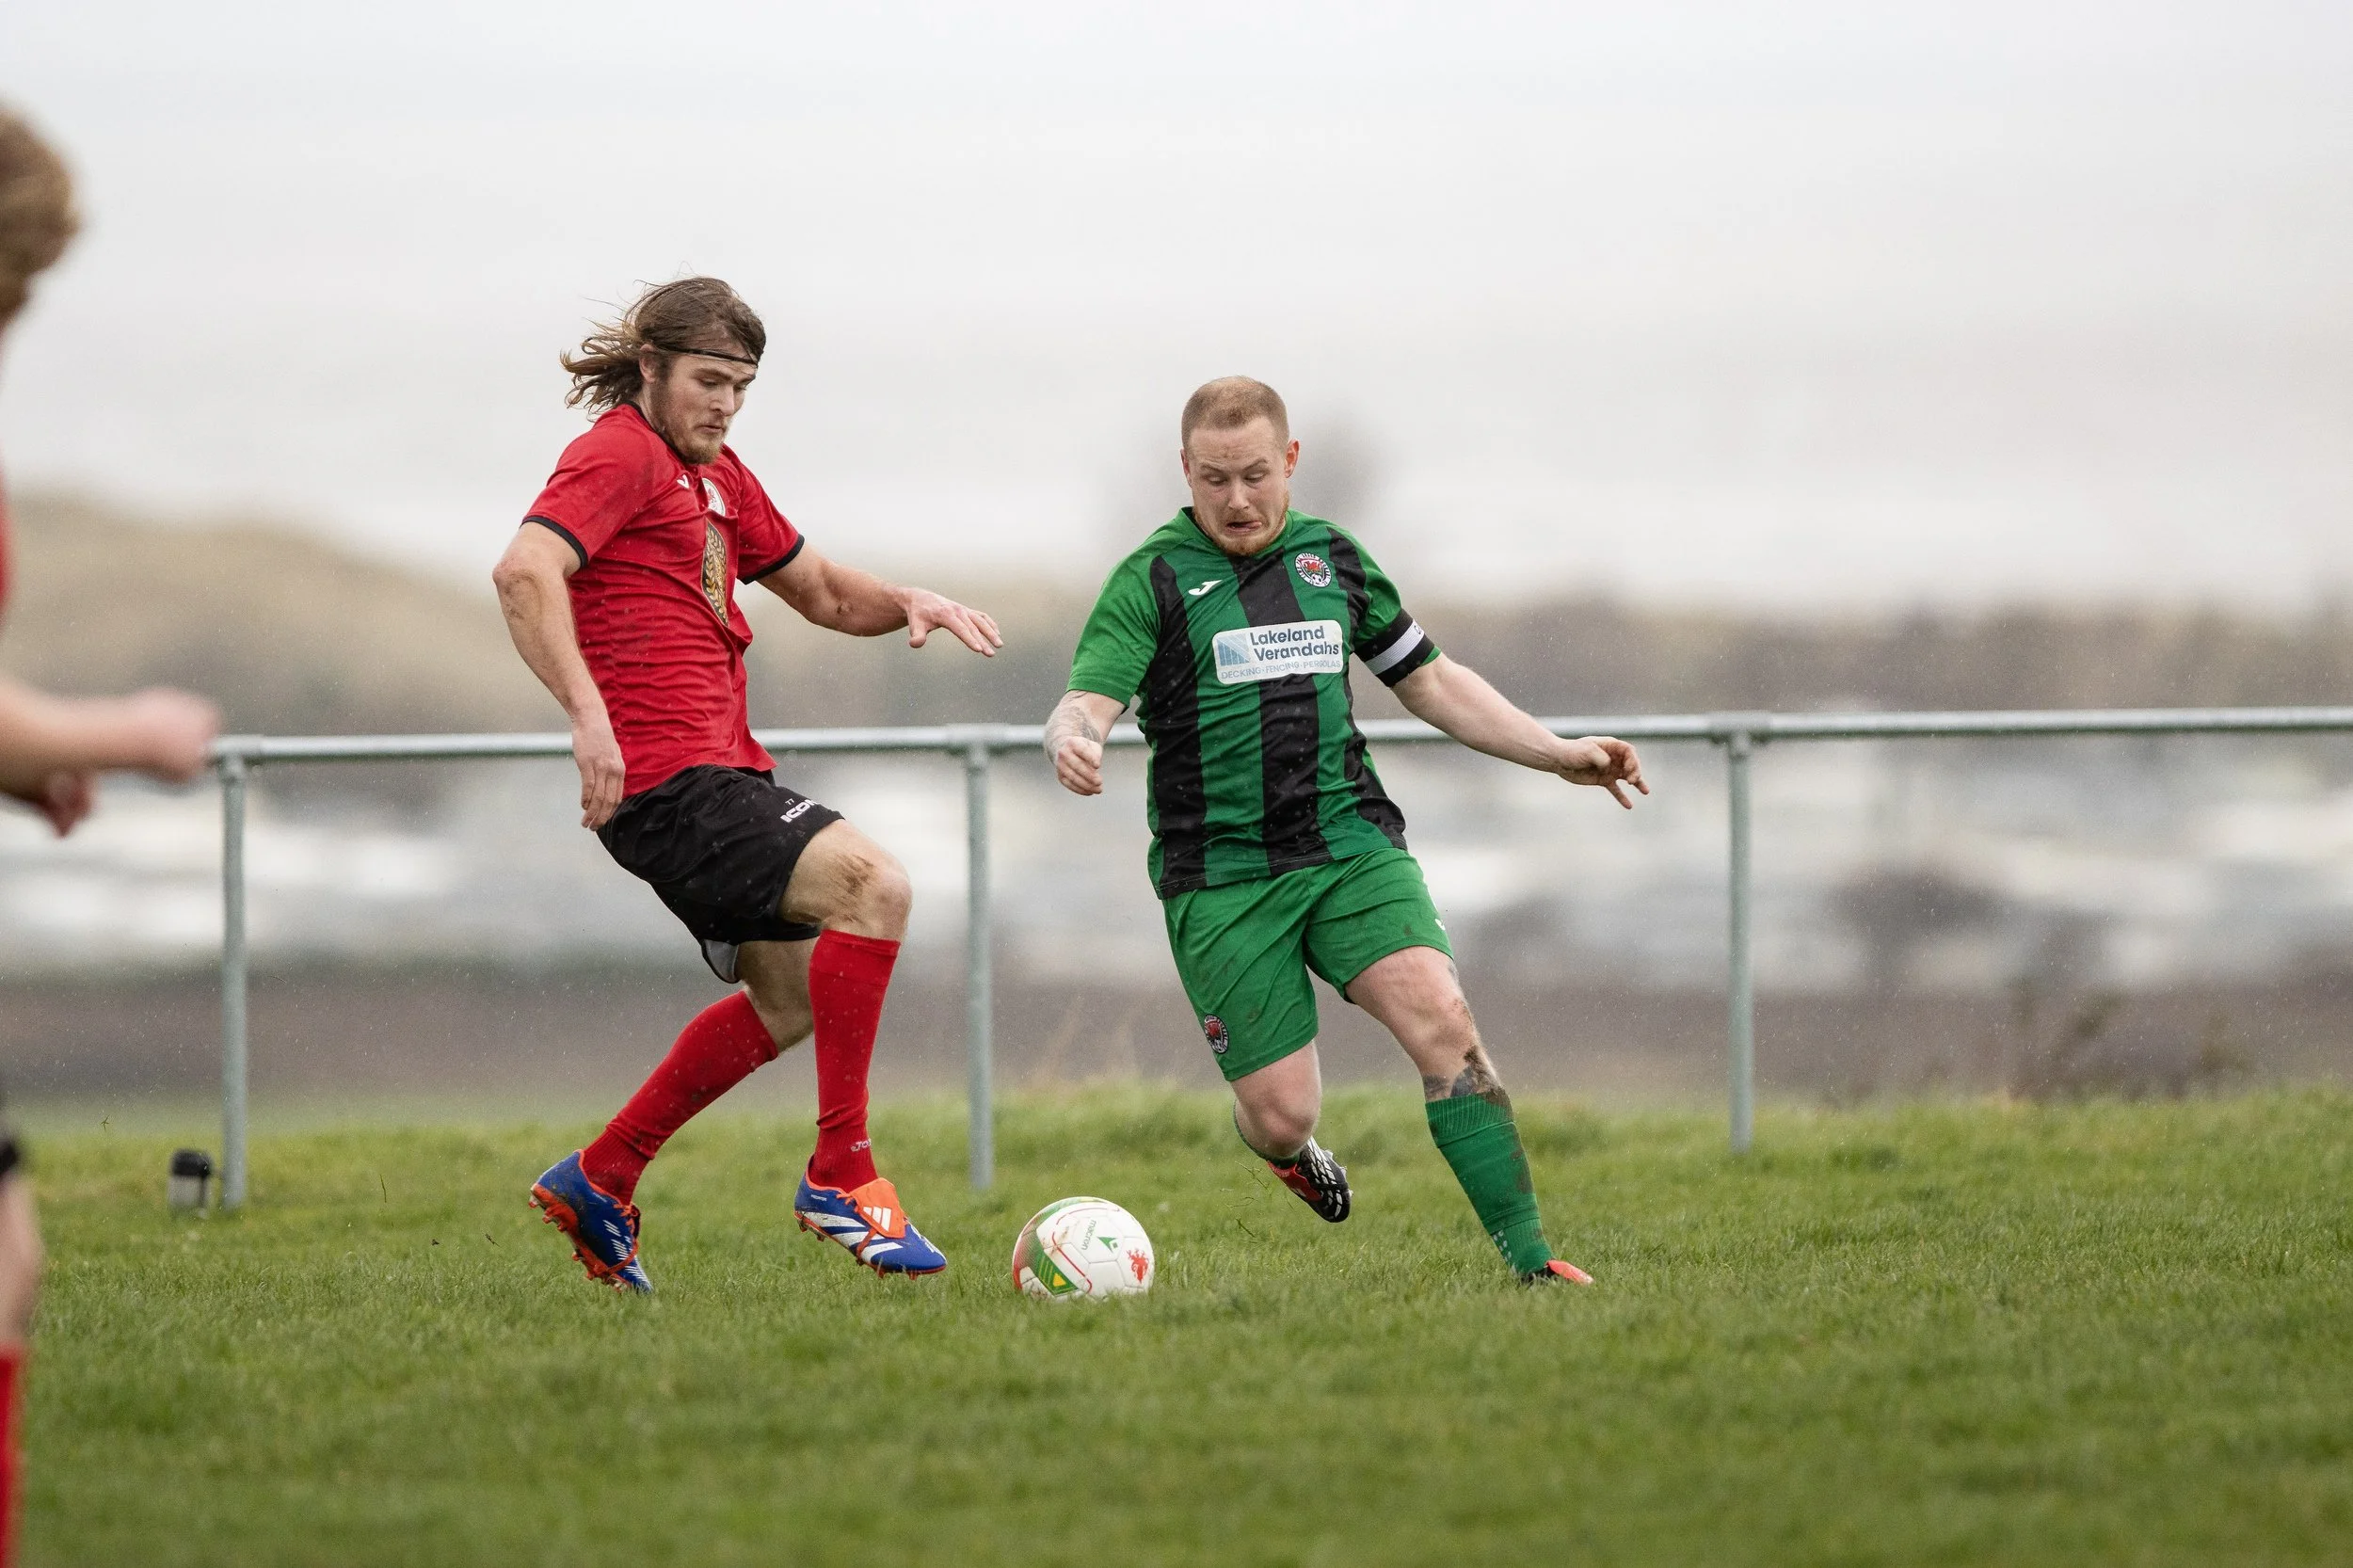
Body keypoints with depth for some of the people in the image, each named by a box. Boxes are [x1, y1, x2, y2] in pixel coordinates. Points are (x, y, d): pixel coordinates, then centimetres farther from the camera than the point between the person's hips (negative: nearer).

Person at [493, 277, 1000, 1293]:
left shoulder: (716, 477, 22)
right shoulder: (619, 455, -8)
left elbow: (821, 592, 29)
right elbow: (523, 573, -23)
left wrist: (907, 604, 8)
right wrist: (588, 713, -32)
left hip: (721, 772, 11)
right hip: (667, 780, -11)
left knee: (790, 999, 20)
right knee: (873, 885, -24)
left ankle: (598, 1181, 28)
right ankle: (841, 1172, -19)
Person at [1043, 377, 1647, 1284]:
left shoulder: (1331, 557, 12)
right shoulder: (1154, 579, -2)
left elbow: (1431, 682, 22)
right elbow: (1084, 706, -13)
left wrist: (1561, 755, 15)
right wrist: (1074, 744, -38)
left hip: (1349, 844, 3)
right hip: (1222, 877, -3)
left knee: (1443, 1022, -20)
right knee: (1282, 1112, -5)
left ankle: (1528, 1259, -18)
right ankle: (1289, 1150, 35)